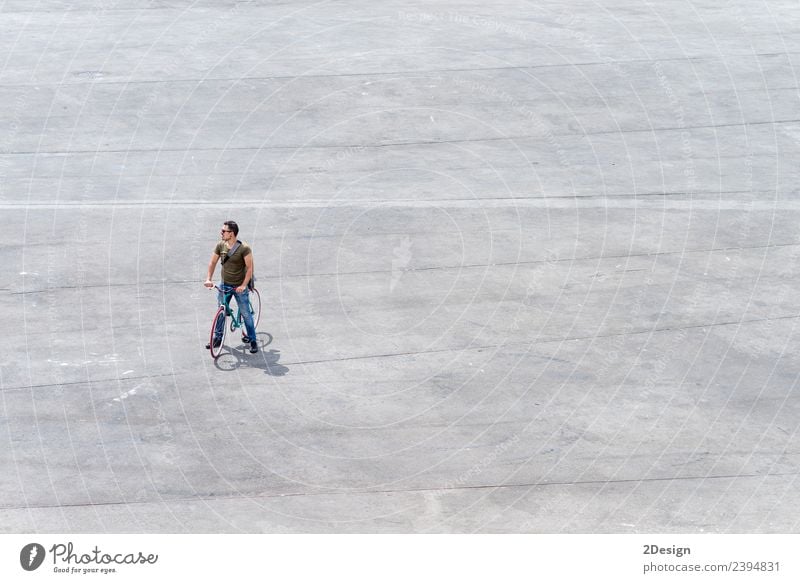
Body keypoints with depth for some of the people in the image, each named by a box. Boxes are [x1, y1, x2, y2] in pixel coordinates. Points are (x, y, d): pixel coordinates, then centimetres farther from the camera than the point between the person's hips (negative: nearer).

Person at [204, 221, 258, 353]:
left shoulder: (244, 249, -18)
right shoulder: (220, 246, -3)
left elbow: (250, 268, -17)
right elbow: (212, 262, 6)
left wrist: (243, 285, -23)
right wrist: (208, 279, -5)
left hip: (239, 286, -5)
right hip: (224, 285, 5)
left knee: (246, 314, 1)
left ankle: (253, 341, 12)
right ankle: (218, 338, 27)